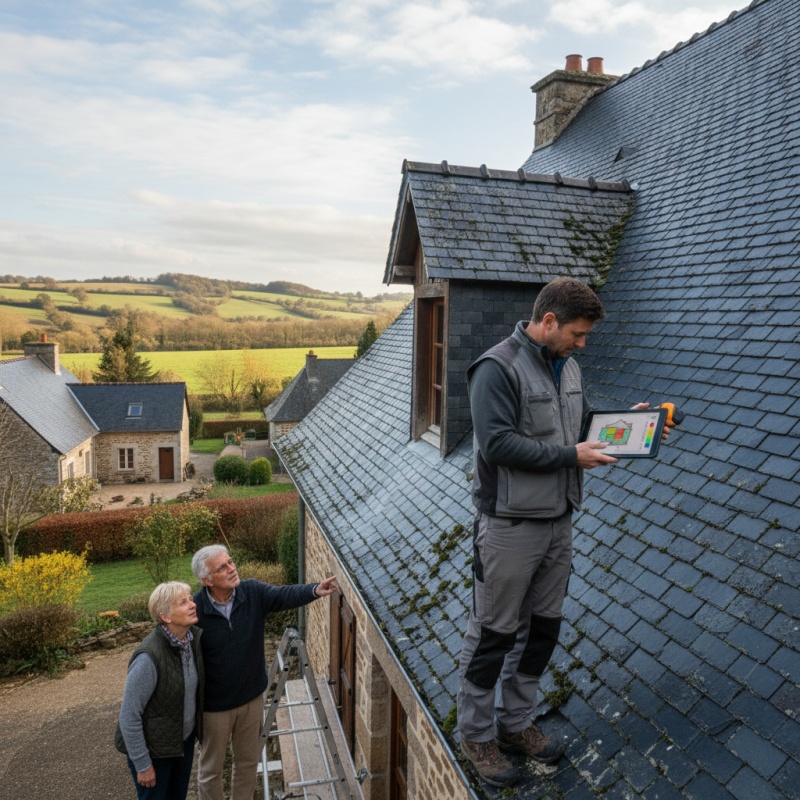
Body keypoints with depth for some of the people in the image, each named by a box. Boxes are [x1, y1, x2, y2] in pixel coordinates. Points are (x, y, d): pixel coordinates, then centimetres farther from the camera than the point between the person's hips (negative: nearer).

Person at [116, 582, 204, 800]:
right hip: (153, 747, -6)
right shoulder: (149, 657, -32)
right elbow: (129, 716, -22)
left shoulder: (194, 637, -13)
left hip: (184, 739, 6)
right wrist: (143, 764, -15)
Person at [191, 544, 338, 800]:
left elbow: (285, 595, -26)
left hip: (252, 698, 3)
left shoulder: (253, 592, -13)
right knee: (211, 768, 18)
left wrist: (315, 590, -46)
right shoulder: (195, 610, -22)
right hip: (214, 705, -3)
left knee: (248, 762, 22)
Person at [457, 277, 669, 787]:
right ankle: (477, 735, 27)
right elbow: (497, 443, -24)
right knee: (493, 634, 6)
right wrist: (570, 456, -20)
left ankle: (517, 723, 37)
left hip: (559, 521, 8)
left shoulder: (568, 366, 10)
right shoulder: (497, 368, -17)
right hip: (510, 525, -8)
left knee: (542, 629, 18)